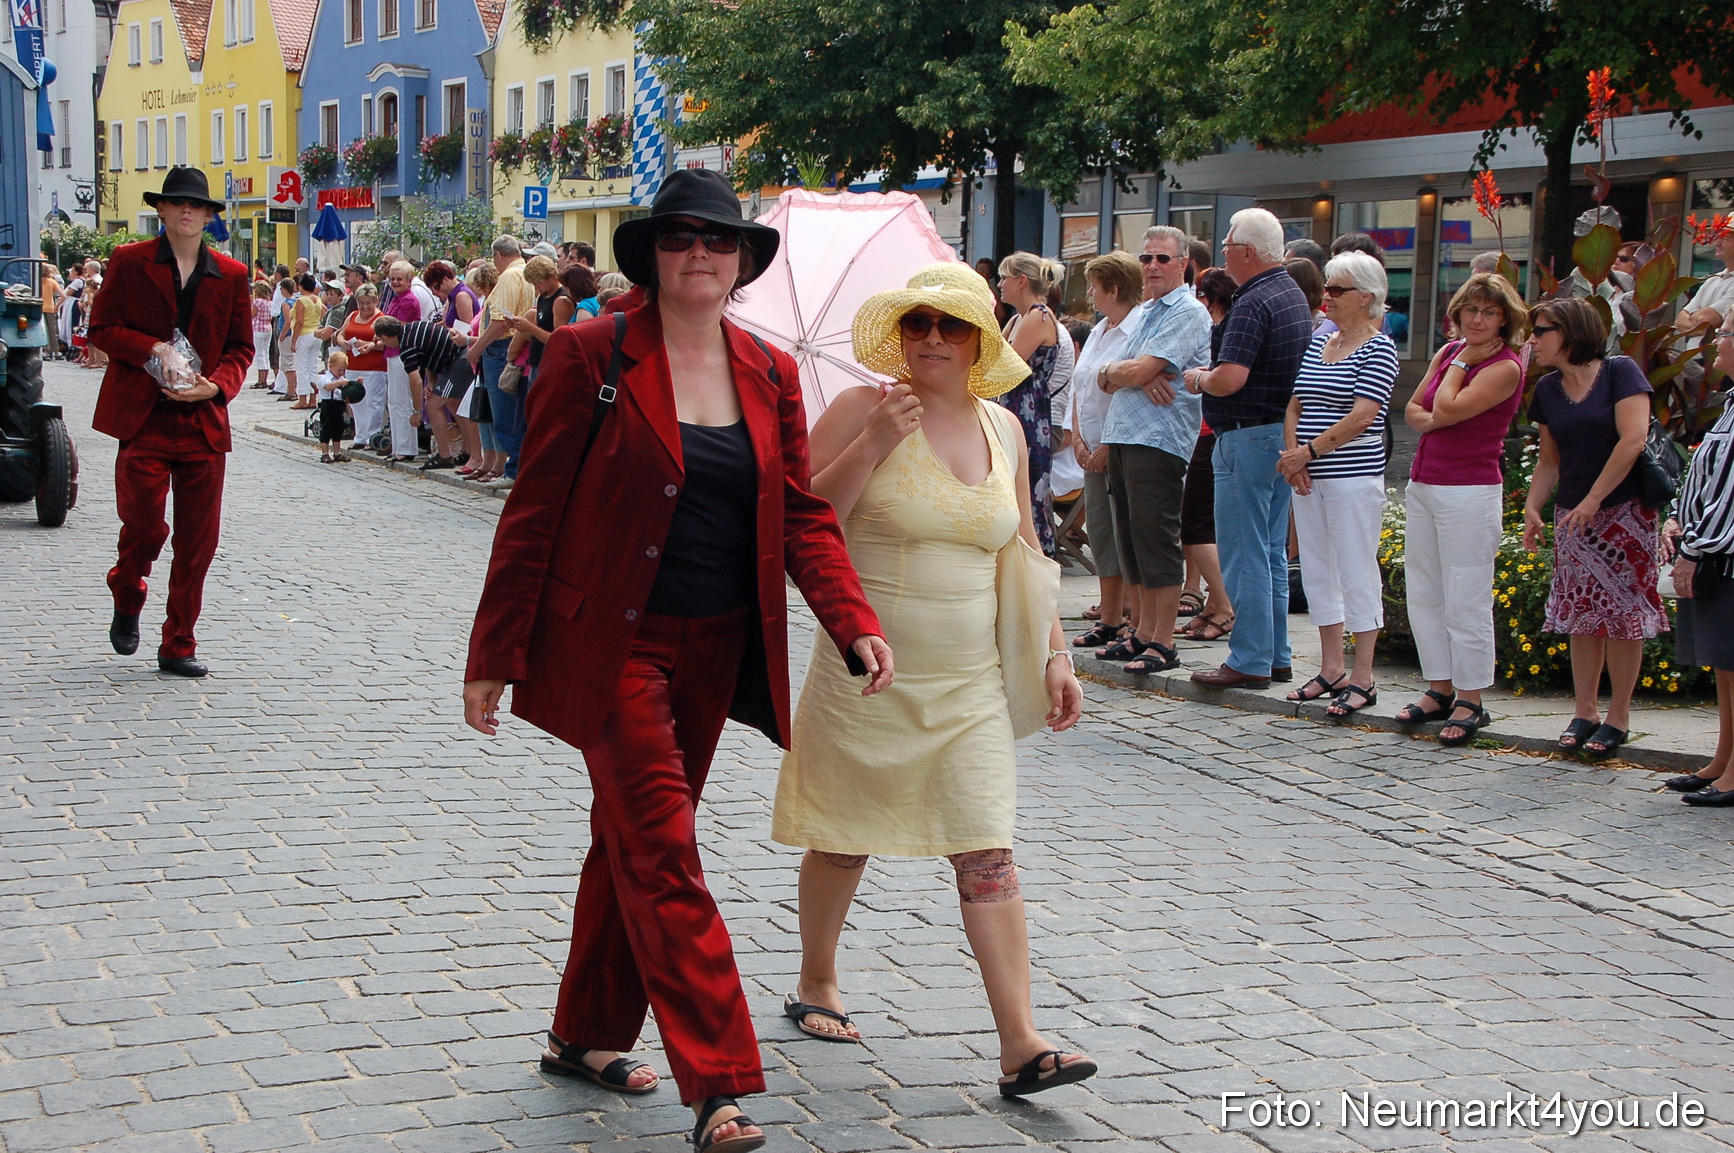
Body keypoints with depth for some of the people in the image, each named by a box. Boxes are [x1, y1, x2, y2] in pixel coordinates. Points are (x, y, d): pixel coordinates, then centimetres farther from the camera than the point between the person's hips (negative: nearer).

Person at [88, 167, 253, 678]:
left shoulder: (231, 276, 10)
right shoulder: (129, 263, 5)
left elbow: (241, 347, 13)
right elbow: (101, 327, 3)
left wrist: (216, 385, -6)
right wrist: (152, 350, -12)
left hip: (204, 421, 2)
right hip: (144, 419, -2)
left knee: (197, 543, 2)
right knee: (144, 523, -10)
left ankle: (178, 646, 13)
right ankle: (127, 603, 21)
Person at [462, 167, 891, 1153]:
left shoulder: (771, 375, 6)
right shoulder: (591, 357, -8)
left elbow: (803, 515, 5)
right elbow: (534, 510, -7)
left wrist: (856, 623, -10)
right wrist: (495, 655, -8)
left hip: (715, 651, 5)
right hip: (613, 645, -5)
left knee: (634, 843, 16)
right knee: (661, 852, -9)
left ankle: (587, 1035, 32)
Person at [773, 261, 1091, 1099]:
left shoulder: (1003, 429, 8)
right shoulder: (861, 410, -7)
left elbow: (1023, 550, 17)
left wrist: (1055, 652, 13)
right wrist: (873, 444, -24)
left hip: (969, 683, 3)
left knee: (987, 852, -4)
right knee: (842, 838, 11)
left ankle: (1020, 1043, -7)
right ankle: (816, 983, 34)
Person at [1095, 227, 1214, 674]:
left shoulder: (1189, 313, -7)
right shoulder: (1140, 313, 21)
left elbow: (1141, 370, -16)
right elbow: (1106, 380, 11)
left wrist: (1117, 371, 5)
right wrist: (1138, 376, -9)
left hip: (1158, 440, -9)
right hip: (1121, 436, 9)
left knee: (1156, 539, -8)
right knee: (1129, 538, 10)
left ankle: (1163, 644, -5)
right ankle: (1143, 633, 17)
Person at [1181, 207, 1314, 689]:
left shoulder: (1253, 303, -19)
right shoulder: (1294, 294, 13)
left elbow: (1231, 378, -27)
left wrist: (1198, 378, -7)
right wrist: (1212, 375, 15)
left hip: (1248, 437, -10)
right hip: (1284, 434, 10)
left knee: (1243, 554, -4)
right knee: (1272, 551, 15)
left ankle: (1250, 661, -1)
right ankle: (1276, 656, 20)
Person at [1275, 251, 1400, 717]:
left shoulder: (1378, 348, -7)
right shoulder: (1318, 342, 14)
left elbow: (1361, 418, -15)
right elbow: (1295, 404, 13)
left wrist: (1309, 451, -13)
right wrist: (1292, 454, -3)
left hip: (1354, 476, -7)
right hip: (1309, 477, 7)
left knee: (1357, 572, -4)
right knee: (1317, 570, 10)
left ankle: (1362, 678, 1)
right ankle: (1331, 669, 19)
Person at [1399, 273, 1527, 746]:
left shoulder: (1505, 367, -11)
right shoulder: (1447, 352, 12)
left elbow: (1448, 410, -18)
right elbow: (1413, 410, 15)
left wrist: (1461, 363, -4)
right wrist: (1433, 420, -7)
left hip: (1469, 490, -8)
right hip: (1422, 484, 8)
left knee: (1465, 601, -5)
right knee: (1422, 594, 11)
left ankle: (1470, 701, 3)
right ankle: (1440, 689, 22)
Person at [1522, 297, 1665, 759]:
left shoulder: (1619, 371, -9)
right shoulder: (1548, 390, 8)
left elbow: (1633, 438, -16)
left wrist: (1593, 500, -17)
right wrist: (1532, 507, -3)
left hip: (1624, 512, -5)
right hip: (1572, 517, 5)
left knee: (1623, 615, -2)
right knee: (1582, 616, 6)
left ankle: (1618, 718, 4)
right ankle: (1585, 713, 13)